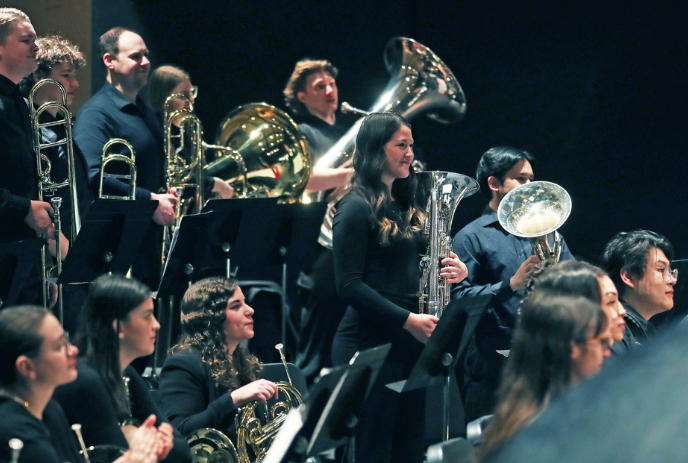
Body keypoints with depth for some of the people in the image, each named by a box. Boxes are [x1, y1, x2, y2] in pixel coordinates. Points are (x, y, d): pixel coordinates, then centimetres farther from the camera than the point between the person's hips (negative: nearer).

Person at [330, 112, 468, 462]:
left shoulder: (406, 207, 16)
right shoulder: (357, 209, -9)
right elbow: (349, 286, -15)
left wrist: (455, 272, 1)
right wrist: (409, 320, -19)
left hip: (410, 342, 8)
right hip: (370, 345, -8)